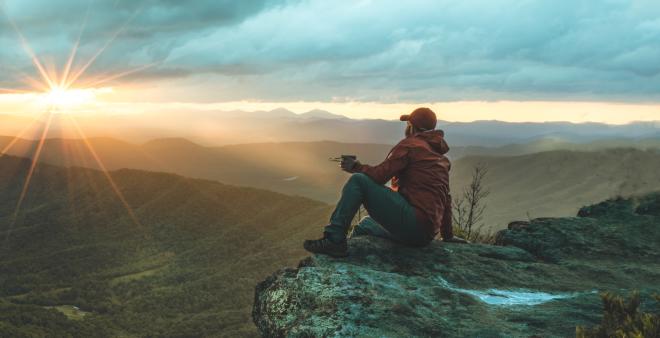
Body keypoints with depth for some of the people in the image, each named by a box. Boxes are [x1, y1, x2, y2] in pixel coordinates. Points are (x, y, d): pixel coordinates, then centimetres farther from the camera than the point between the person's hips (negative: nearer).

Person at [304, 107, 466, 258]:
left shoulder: (410, 144, -3)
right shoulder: (442, 159, 22)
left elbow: (379, 175, -10)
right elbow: (446, 199, 24)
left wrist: (356, 167, 9)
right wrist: (447, 235, 30)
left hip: (411, 219, -9)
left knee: (358, 181, -12)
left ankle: (334, 240, -20)